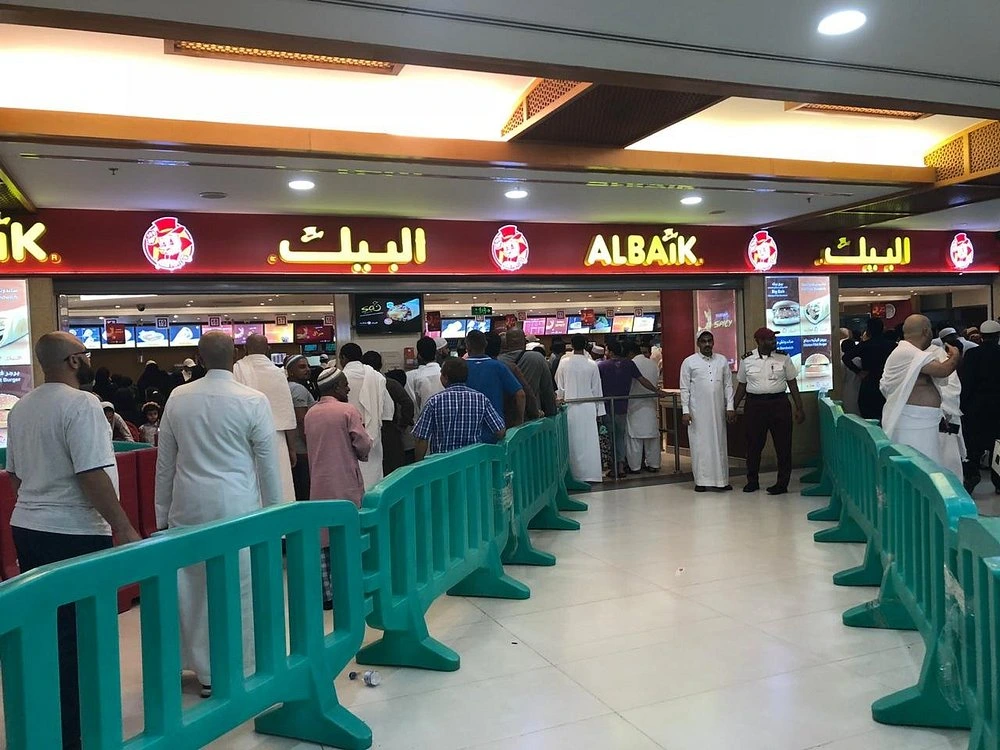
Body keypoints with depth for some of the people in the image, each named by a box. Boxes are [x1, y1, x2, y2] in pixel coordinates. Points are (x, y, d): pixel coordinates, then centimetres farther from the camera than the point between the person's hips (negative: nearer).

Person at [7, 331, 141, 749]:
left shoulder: (21, 408, 10)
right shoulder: (80, 404, -17)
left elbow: (15, 474, 17)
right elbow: (92, 475, -22)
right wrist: (124, 529, -18)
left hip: (26, 528, 9)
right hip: (73, 534, -8)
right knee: (77, 634, 2)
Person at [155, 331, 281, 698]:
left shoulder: (178, 398, 2)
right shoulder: (253, 401, -8)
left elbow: (165, 462, 8)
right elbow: (268, 463, -3)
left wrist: (162, 513, 17)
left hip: (188, 506, 4)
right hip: (236, 506, -3)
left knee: (191, 586, 11)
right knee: (237, 587, 6)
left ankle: (204, 669, 22)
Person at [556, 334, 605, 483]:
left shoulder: (563, 363, -4)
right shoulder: (592, 365, -5)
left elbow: (559, 387, 5)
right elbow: (597, 389, 1)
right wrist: (599, 410, 8)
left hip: (570, 407, 1)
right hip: (588, 407, -1)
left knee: (573, 441, 7)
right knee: (589, 441, 3)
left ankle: (574, 472, 11)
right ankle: (590, 472, 4)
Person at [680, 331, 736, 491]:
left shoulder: (722, 361, 9)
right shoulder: (689, 362, 1)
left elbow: (728, 385, 9)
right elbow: (684, 389, 0)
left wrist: (730, 407, 1)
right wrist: (685, 411, -7)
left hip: (718, 410, 3)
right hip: (697, 411, -2)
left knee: (719, 444, 5)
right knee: (699, 445, 0)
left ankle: (721, 480, 11)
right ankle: (701, 481, 7)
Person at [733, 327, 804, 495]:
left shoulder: (783, 358, 2)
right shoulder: (746, 360, 2)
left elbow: (792, 383, 5)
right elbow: (742, 385, 10)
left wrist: (799, 408, 2)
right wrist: (733, 408, 9)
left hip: (779, 404, 0)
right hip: (755, 404, 0)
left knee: (783, 445, 3)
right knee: (754, 445, 6)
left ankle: (782, 483, 13)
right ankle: (752, 481, 22)